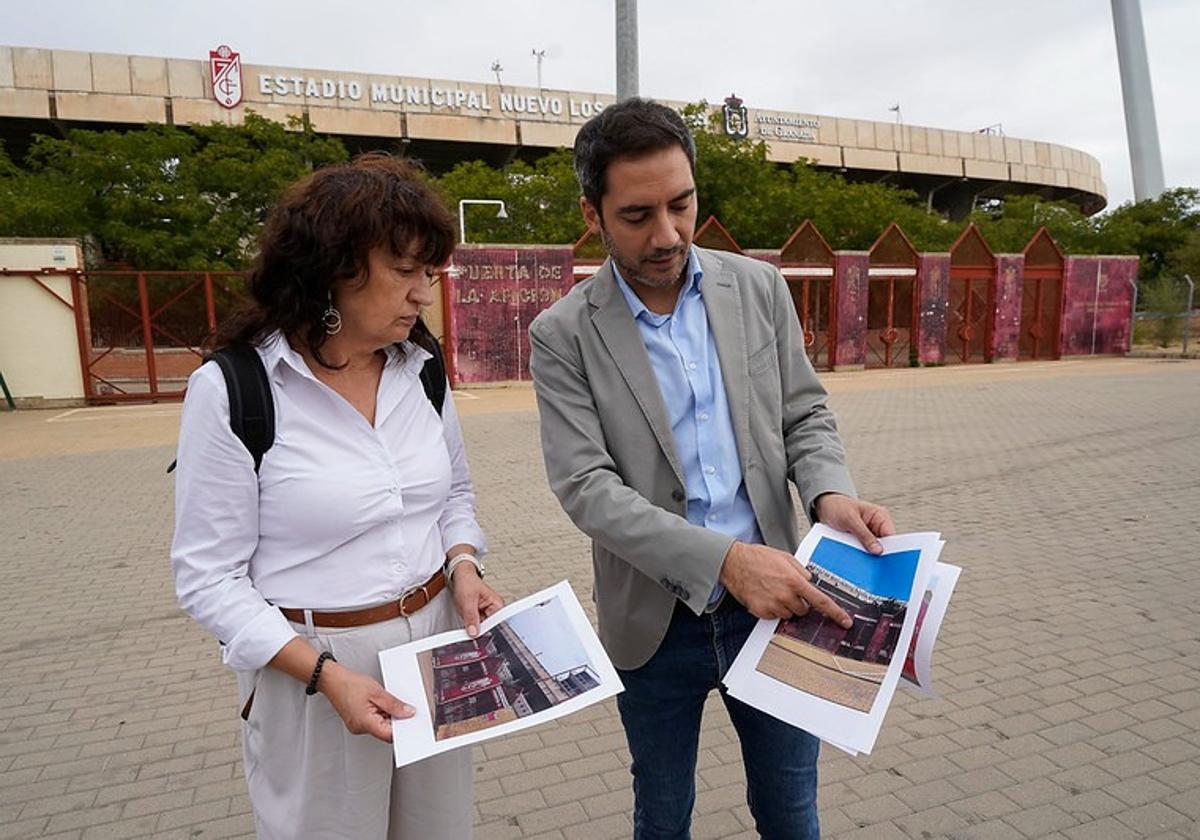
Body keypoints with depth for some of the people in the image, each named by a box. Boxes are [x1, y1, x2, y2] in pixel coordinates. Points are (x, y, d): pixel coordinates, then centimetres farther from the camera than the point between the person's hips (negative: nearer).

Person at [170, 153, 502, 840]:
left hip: (439, 644, 5)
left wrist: (464, 565, -7)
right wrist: (327, 673, -20)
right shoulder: (231, 390, -15)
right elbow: (209, 579, -12)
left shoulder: (421, 368, -1)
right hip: (310, 670, -4)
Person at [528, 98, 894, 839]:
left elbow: (804, 414, 3)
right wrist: (724, 559, -29)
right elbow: (587, 489, -17)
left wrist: (831, 493, -18)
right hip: (656, 625, -1)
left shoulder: (759, 286, -2)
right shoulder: (563, 334, -11)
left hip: (772, 604, 2)